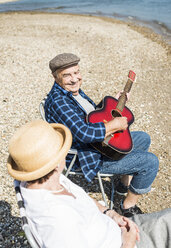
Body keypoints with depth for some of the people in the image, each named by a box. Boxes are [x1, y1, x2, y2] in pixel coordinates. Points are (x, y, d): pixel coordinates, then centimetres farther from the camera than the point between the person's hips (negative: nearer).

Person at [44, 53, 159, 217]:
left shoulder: (73, 90, 4)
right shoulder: (58, 101, -28)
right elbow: (83, 133, -39)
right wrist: (115, 124, -26)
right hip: (87, 157, -10)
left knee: (144, 138, 22)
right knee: (151, 162, -12)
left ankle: (125, 183, 32)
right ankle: (128, 206, 9)